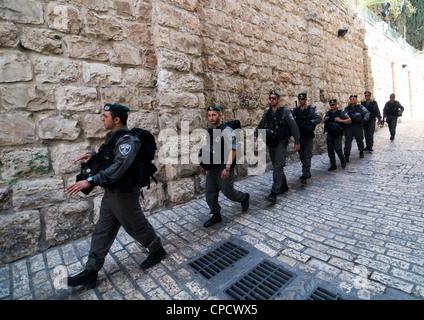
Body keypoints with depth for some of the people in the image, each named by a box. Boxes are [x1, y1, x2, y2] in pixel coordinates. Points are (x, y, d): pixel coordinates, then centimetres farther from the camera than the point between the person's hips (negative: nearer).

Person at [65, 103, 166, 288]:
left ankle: (157, 251, 33)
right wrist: (93, 156, 3)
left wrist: (90, 181, -39)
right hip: (111, 193, 9)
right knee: (102, 232, 15)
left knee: (136, 226, 8)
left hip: (124, 194, -9)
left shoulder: (127, 140, -22)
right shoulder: (113, 137, 8)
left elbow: (119, 166, -36)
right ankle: (91, 272, 29)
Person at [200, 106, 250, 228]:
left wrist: (227, 168, -26)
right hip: (212, 167, 7)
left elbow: (232, 150, -20)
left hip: (224, 167, -7)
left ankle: (244, 197, 32)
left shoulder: (227, 131, -14)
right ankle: (216, 215, 24)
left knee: (228, 191, 1)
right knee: (210, 192, 7)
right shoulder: (210, 131, 10)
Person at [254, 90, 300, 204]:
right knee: (276, 166, 13)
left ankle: (274, 193, -16)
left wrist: (297, 142, -6)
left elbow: (294, 126, -4)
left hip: (281, 143, -6)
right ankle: (284, 186, 31)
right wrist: (255, 135, -5)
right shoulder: (267, 113, 9)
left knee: (278, 166, -14)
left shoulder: (285, 111, -5)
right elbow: (260, 126, 14)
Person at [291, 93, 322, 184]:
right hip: (298, 136, 4)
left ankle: (305, 175, -8)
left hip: (308, 137, -4)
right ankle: (307, 173, 28)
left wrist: (310, 122, -22)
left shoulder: (311, 109, 0)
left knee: (307, 156, -8)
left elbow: (319, 118, -6)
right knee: (301, 156, 12)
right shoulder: (295, 110, 9)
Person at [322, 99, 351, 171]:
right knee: (330, 149, 3)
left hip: (338, 134, -4)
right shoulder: (328, 113, 12)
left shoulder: (341, 112, -1)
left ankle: (343, 161, 18)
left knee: (337, 149, -11)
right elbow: (323, 121, 21)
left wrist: (341, 120, -18)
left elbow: (349, 120, -4)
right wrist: (325, 119, -2)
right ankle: (333, 165, 13)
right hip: (329, 134, 5)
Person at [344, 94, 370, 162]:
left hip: (358, 127, -1)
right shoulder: (347, 108, 13)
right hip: (348, 127, 1)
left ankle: (361, 152, 34)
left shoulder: (360, 107, 4)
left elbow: (366, 113, -6)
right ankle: (346, 156, -6)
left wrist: (365, 118, -27)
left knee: (360, 140, 9)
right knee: (347, 141, -7)